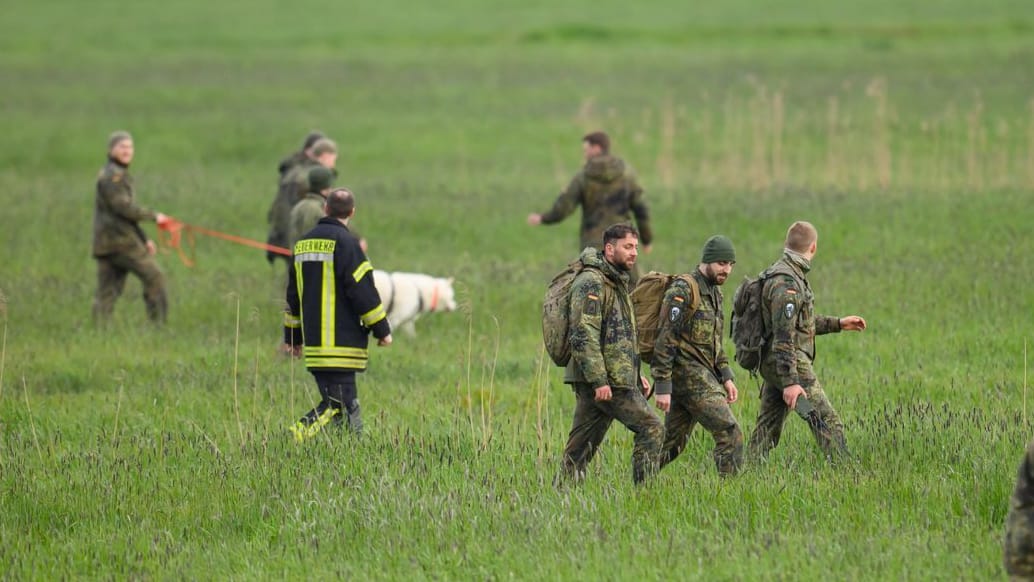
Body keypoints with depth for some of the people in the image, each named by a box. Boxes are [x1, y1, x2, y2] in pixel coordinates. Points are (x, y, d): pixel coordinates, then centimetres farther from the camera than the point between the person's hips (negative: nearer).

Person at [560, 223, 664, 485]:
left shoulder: (617, 283, 21)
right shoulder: (591, 283, -12)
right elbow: (583, 336, -20)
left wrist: (636, 375, 23)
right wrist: (599, 381, -24)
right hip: (604, 381, -10)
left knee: (580, 448, 7)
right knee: (651, 429, -9)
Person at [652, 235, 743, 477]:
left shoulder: (715, 292, 16)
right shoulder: (682, 291, -13)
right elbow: (665, 341, -17)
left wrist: (726, 377, 16)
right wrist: (662, 387, -20)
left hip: (705, 376, 9)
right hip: (689, 375, -9)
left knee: (673, 443, 12)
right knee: (730, 434, -13)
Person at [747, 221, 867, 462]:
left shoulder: (787, 274, 14)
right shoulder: (786, 282, -18)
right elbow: (783, 336, -23)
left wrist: (838, 324, 30)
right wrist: (790, 382, -26)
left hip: (774, 365, 10)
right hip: (790, 364, -10)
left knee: (768, 427, 11)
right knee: (827, 422, -9)